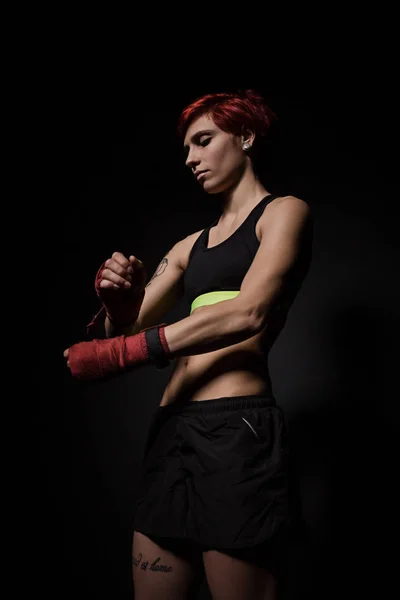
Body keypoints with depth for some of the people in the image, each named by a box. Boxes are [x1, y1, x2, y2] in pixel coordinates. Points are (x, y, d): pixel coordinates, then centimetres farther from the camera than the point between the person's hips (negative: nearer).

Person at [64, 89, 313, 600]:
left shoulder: (284, 212, 5)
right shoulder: (191, 246, 21)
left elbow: (249, 314, -13)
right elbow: (129, 329, 16)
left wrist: (120, 354, -12)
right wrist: (119, 303, -8)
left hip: (238, 428, -6)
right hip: (172, 429, 6)